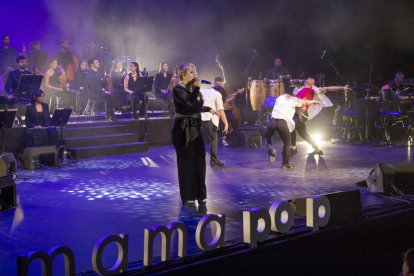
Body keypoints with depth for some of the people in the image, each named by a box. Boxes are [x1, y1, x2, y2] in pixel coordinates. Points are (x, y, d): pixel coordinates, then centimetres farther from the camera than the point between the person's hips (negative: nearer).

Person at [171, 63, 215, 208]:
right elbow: (189, 103, -27)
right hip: (183, 129, -7)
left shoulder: (193, 88, 12)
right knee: (186, 163, -2)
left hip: (195, 128, 7)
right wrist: (196, 88, -21)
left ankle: (200, 195, 15)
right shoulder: (178, 89, -11)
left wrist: (209, 109, 18)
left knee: (199, 162, 7)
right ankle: (188, 197, 7)